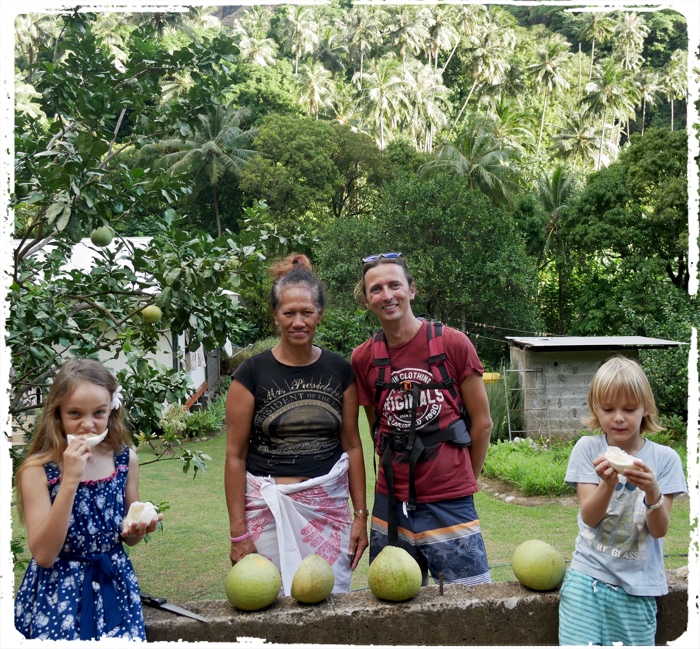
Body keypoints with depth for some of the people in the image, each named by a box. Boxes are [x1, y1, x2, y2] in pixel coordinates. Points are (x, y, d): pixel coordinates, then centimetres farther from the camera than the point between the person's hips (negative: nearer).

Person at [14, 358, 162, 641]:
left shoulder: (126, 459, -3)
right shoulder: (37, 469, -13)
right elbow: (43, 555, -20)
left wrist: (136, 530, -14)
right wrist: (70, 480, -27)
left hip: (113, 583, 3)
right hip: (58, 588, -2)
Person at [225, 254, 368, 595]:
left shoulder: (339, 370, 3)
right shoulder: (252, 372, -4)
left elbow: (352, 445, 8)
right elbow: (235, 455, -3)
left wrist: (361, 515, 4)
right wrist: (238, 532, -6)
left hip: (330, 505, 2)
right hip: (270, 506, -2)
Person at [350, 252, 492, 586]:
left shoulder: (452, 343, -6)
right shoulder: (363, 358, 2)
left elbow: (482, 422, 1)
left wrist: (463, 481, 8)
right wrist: (399, 478, 11)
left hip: (449, 506, -3)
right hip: (391, 505, 3)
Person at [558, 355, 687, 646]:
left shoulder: (664, 458, -4)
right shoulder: (587, 448, -4)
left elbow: (660, 530, -7)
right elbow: (589, 518, -10)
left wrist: (652, 492, -27)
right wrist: (608, 483, -29)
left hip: (638, 588, 1)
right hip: (587, 577, 0)